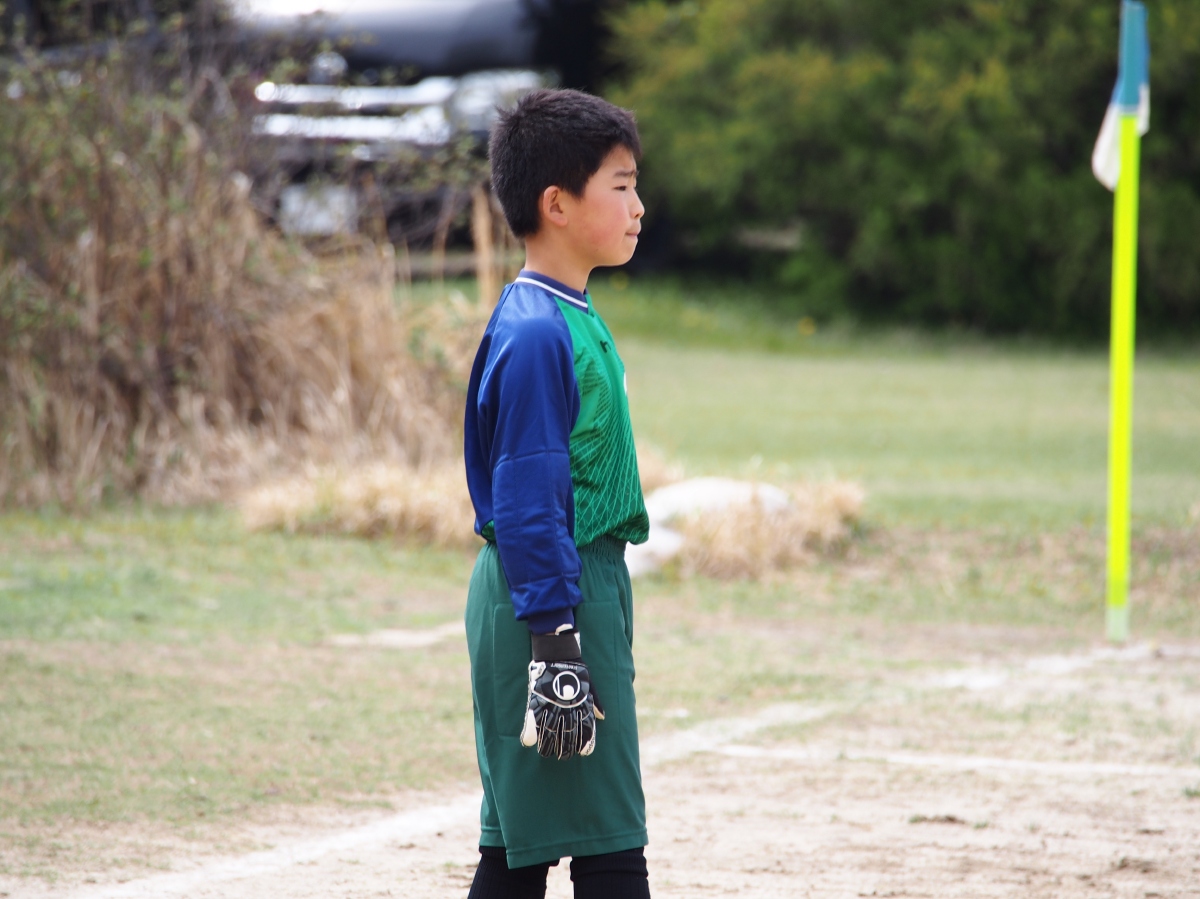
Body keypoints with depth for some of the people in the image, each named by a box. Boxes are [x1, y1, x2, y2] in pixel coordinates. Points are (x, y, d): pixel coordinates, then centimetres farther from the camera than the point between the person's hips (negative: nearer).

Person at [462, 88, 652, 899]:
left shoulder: (573, 317, 13)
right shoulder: (536, 334, -17)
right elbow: (527, 504, -19)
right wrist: (555, 640, -21)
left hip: (588, 581, 10)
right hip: (552, 595, -10)